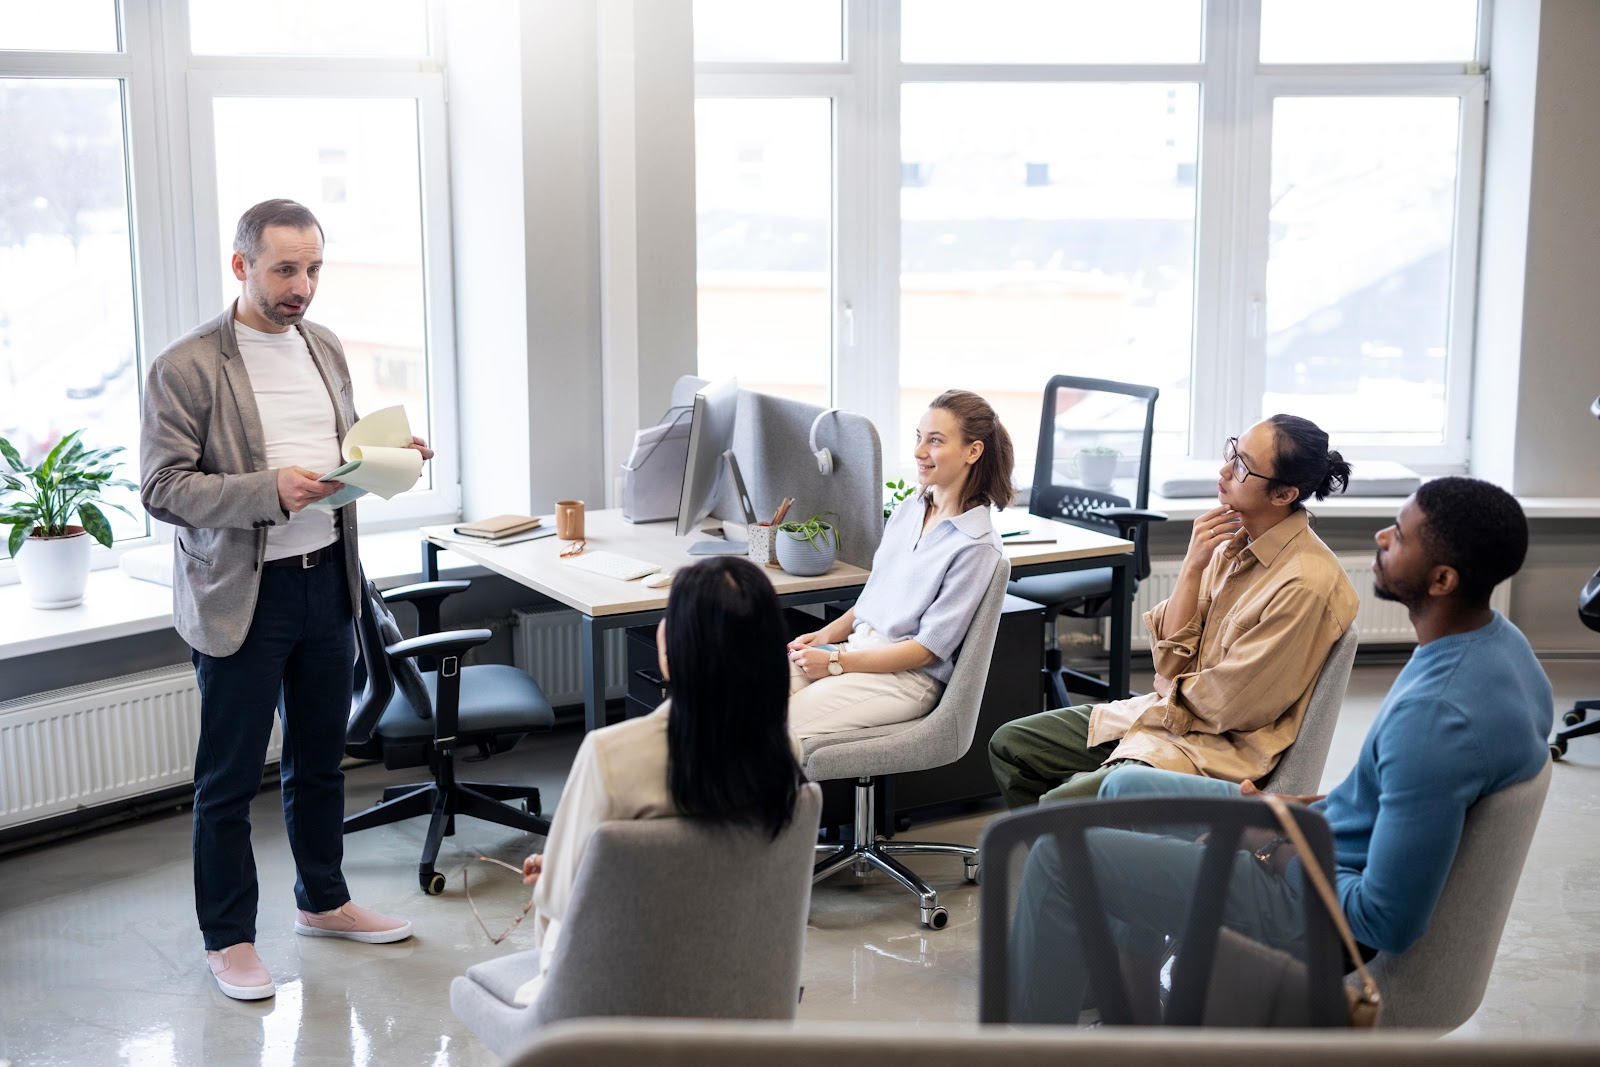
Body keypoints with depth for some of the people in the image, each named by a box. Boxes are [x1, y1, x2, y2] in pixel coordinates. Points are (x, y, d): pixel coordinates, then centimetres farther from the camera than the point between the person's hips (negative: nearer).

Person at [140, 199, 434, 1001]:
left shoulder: (324, 347, 8)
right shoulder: (185, 368, -13)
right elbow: (163, 489, -16)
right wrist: (270, 491, -27)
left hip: (326, 575, 6)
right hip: (242, 593, -6)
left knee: (320, 757, 19)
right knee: (229, 777, 5)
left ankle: (323, 901, 36)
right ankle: (228, 938, 20)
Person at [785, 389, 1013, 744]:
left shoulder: (976, 545, -13)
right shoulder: (908, 509, 10)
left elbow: (930, 648, -13)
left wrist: (836, 662, -14)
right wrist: (827, 634, 4)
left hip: (909, 676, -7)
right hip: (856, 646, 7)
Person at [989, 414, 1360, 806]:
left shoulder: (1308, 583, -22)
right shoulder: (1234, 540, 3)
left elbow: (1226, 707, -17)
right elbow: (1171, 659, 0)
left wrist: (1171, 687, 1)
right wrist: (1193, 567, -10)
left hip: (1217, 751, -9)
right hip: (1163, 714, 9)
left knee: (1059, 806, -24)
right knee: (1010, 744, 10)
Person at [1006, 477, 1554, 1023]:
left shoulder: (1437, 721, -34)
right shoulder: (1496, 639, -2)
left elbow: (1390, 924, -29)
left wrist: (1281, 856, -14)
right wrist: (1319, 807, 5)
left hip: (1321, 906, -10)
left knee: (1058, 853, -9)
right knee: (1126, 788, 23)